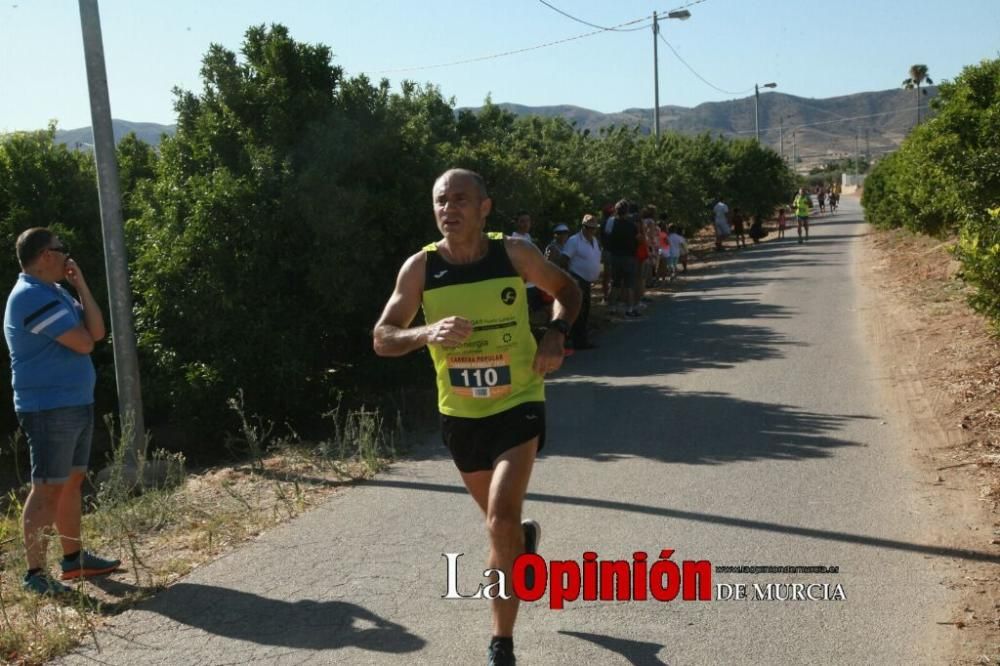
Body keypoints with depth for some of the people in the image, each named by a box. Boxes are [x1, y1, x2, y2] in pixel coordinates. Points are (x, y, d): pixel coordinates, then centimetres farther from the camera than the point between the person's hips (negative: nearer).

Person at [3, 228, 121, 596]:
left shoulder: (55, 292, 14)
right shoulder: (32, 296, -17)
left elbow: (97, 331, 8)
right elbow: (84, 343, -20)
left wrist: (81, 285, 2)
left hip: (75, 404, 10)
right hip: (50, 408, -10)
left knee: (72, 481, 14)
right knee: (47, 488, -7)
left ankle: (73, 558, 23)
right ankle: (35, 573, -2)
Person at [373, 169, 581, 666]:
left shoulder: (515, 253, -11)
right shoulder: (419, 268, -9)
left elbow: (567, 291, 6)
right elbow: (382, 339, -9)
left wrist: (556, 335, -14)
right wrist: (428, 333, -29)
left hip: (518, 406, -3)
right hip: (460, 414, 3)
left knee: (501, 521, -17)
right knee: (498, 518, 20)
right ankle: (524, 538, 59)